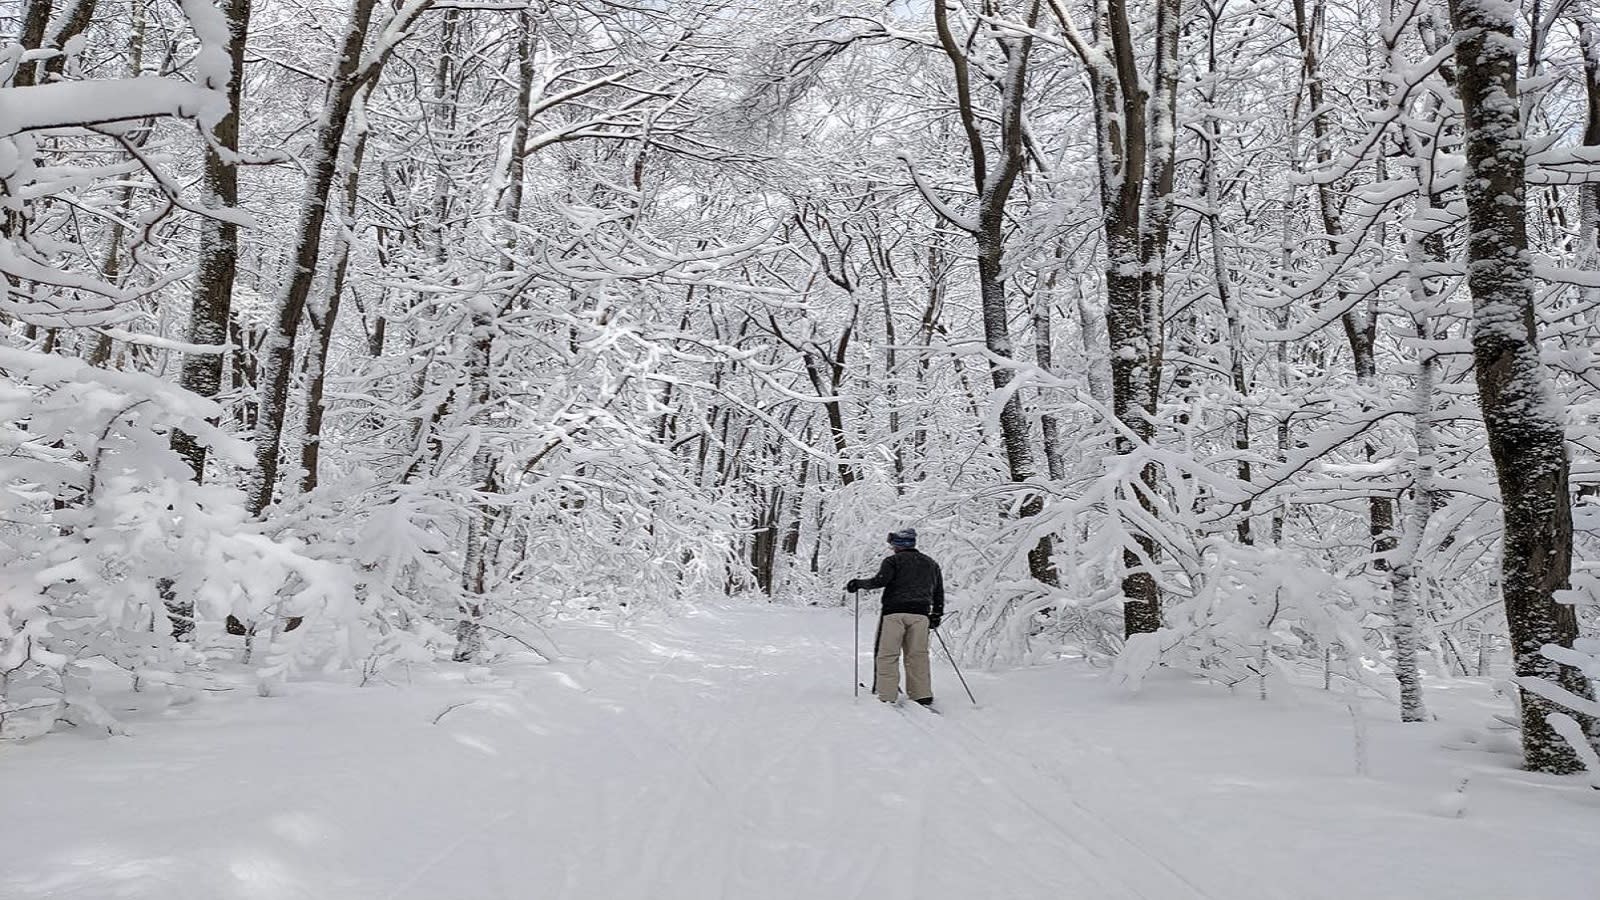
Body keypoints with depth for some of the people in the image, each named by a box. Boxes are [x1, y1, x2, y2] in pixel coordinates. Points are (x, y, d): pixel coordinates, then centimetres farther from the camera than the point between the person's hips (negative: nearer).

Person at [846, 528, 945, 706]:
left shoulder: (893, 561, 1)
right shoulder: (931, 564, 20)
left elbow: (879, 581, -13)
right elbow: (939, 592, 22)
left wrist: (859, 583, 1)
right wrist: (936, 614, 29)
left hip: (895, 612, -5)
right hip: (920, 613, 5)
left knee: (888, 654, -1)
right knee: (918, 655, 9)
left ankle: (887, 696, -7)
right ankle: (923, 696, 6)